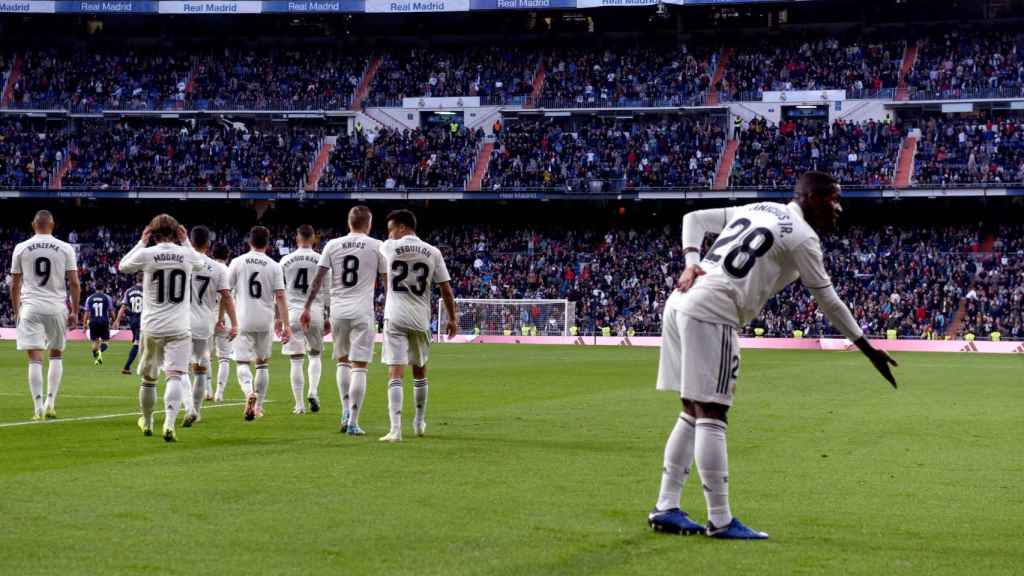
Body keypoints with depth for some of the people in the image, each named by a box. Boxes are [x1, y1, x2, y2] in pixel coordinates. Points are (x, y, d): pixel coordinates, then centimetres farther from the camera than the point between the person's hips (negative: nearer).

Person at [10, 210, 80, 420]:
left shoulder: (21, 248, 3)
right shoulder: (65, 249, 1)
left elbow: (14, 285, 5)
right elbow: (74, 283, -2)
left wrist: (16, 312, 15)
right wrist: (74, 312, 5)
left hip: (30, 308, 0)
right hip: (57, 308, 1)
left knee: (35, 358, -1)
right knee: (56, 355, 16)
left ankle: (38, 407, -8)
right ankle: (50, 401, 8)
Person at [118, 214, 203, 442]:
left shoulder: (146, 254, -6)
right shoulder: (186, 255, -1)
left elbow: (123, 266, 17)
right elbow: (200, 264, 25)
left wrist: (141, 242, 19)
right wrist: (185, 242, 26)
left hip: (152, 327, 1)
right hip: (179, 329, -1)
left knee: (148, 377, 18)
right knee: (175, 376, -8)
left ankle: (147, 422, 36)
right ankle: (169, 423, -29)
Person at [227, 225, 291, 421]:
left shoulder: (237, 262, 0)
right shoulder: (274, 266, 1)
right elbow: (280, 296, -5)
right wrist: (285, 324, -5)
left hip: (243, 319, -1)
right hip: (266, 321, 2)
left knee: (242, 363, -1)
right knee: (262, 364, 16)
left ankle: (249, 392, -30)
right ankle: (258, 406, 19)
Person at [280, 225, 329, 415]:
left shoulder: (286, 261, 4)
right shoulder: (321, 260, 1)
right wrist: (328, 319, 7)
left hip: (293, 313, 0)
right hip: (315, 313, 0)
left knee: (296, 360, 4)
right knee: (315, 355, 18)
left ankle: (299, 405, 3)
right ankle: (313, 392, -2)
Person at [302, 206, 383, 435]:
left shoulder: (333, 245, 5)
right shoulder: (376, 246, 0)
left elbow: (318, 279, 3)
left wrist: (308, 307, 8)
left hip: (338, 310, 3)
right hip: (363, 312, -3)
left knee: (342, 360, 20)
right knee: (359, 366, -2)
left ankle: (346, 413, 11)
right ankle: (353, 423, -4)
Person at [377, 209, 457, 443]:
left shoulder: (389, 247, -2)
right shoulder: (432, 252, 2)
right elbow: (446, 289, 4)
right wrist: (452, 318, 14)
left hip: (395, 318, -3)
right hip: (421, 319, 3)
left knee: (395, 373, -9)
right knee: (419, 371, 20)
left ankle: (396, 428, -21)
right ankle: (419, 422, 34)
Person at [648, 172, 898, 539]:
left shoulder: (756, 209, 21)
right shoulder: (803, 237, -3)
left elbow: (694, 218, 21)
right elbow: (828, 302, 2)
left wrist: (691, 261, 7)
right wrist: (868, 349, 10)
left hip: (681, 301, 9)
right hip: (711, 313, -9)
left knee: (693, 413, 13)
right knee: (711, 416, -8)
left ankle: (666, 509, 14)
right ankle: (720, 521, -7)